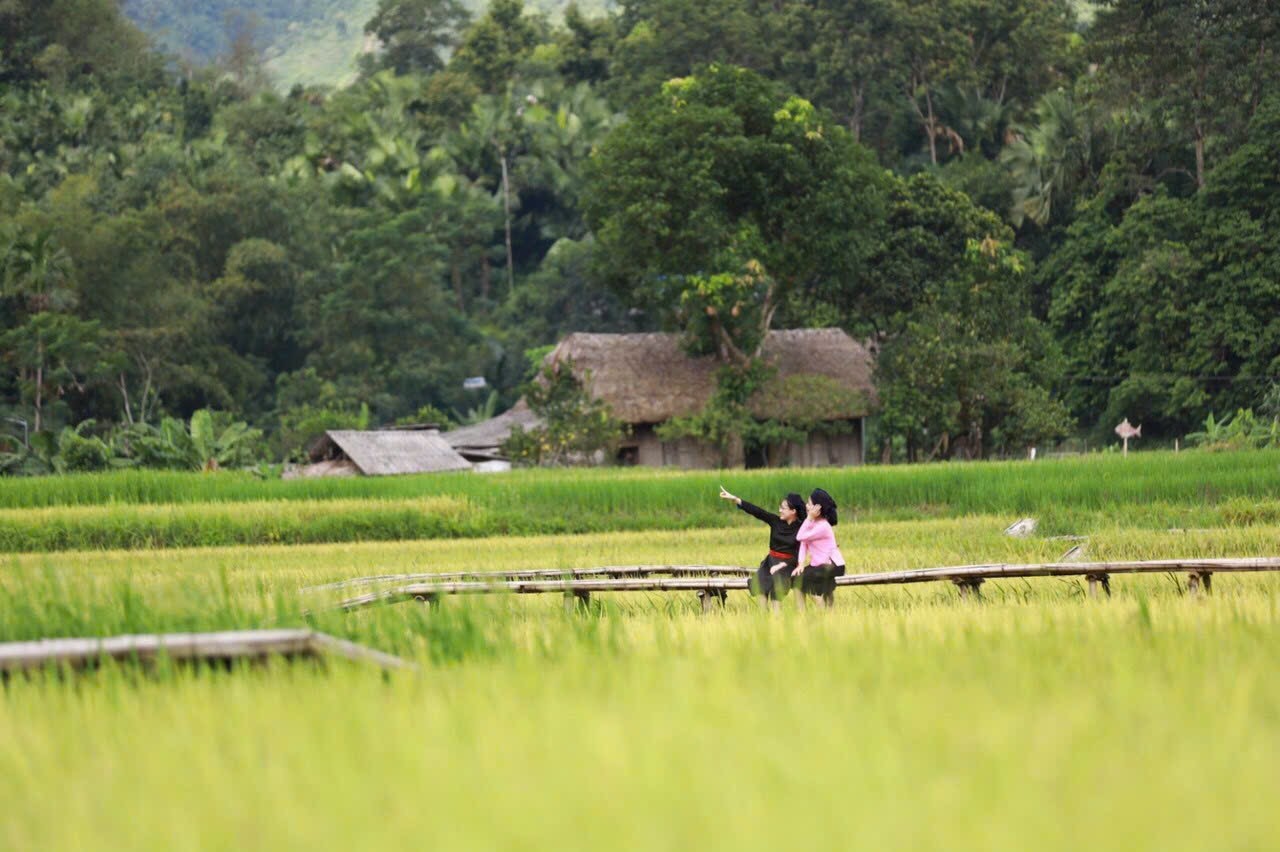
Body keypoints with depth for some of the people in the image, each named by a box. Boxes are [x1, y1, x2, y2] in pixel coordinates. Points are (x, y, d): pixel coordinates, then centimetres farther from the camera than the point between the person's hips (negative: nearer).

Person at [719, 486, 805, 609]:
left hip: (787, 564, -4)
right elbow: (756, 511, -3)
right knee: (760, 578, -28)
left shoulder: (800, 530, -6)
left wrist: (781, 565, -18)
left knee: (776, 578, -35)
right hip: (771, 560, 4)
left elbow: (799, 555, -8)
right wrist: (734, 499, -10)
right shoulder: (776, 521, 4)